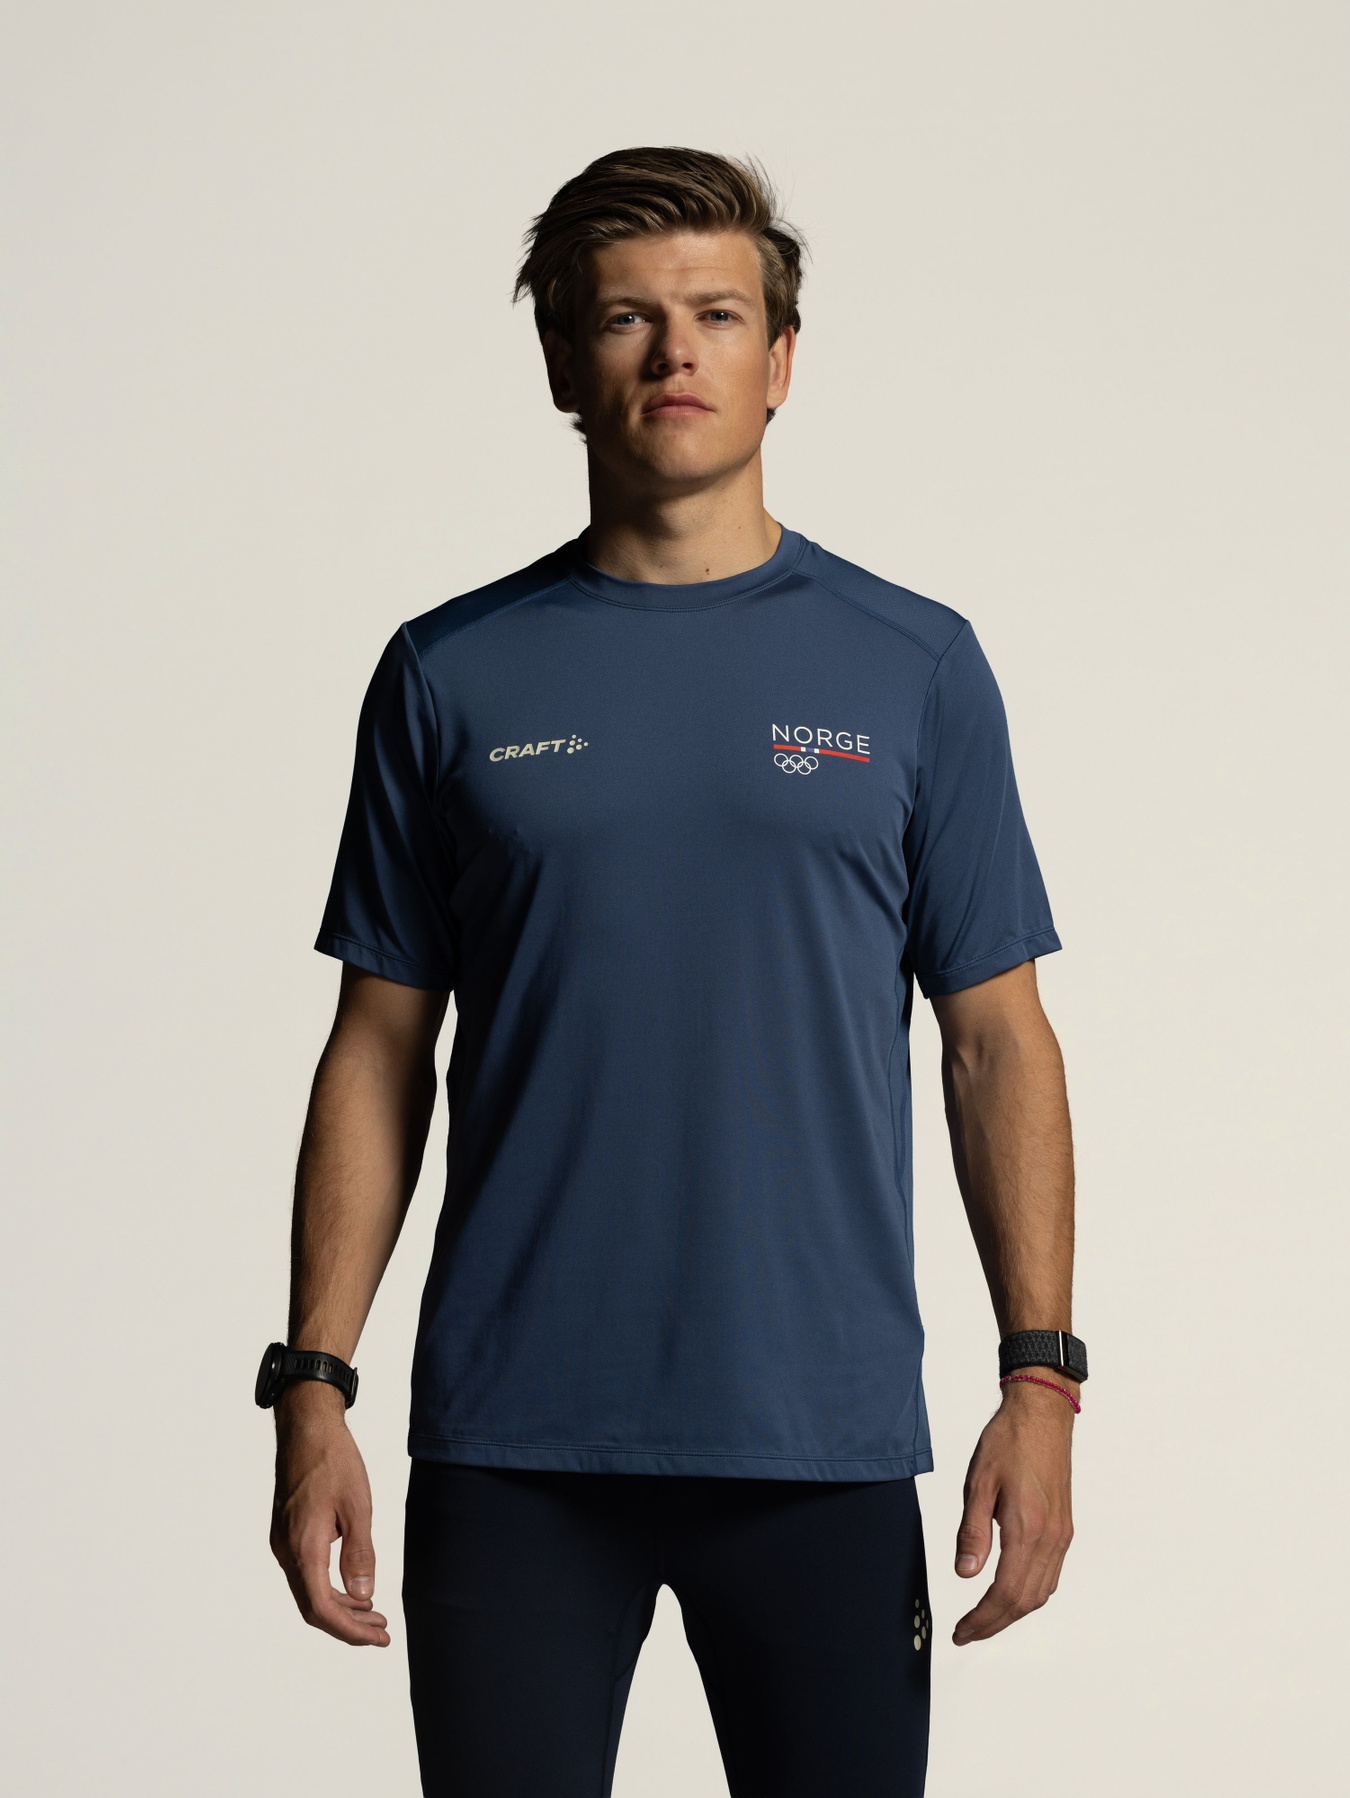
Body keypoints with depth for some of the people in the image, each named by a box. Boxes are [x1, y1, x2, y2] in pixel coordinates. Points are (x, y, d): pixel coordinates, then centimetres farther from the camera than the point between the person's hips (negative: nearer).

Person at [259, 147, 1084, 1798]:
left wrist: (1040, 1376, -5)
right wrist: (313, 1385, -1)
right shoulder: (450, 675, 5)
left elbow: (995, 1041, 4)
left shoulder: (914, 668, 4)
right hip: (512, 1443, 0)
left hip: (825, 1432, 0)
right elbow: (379, 1046, 6)